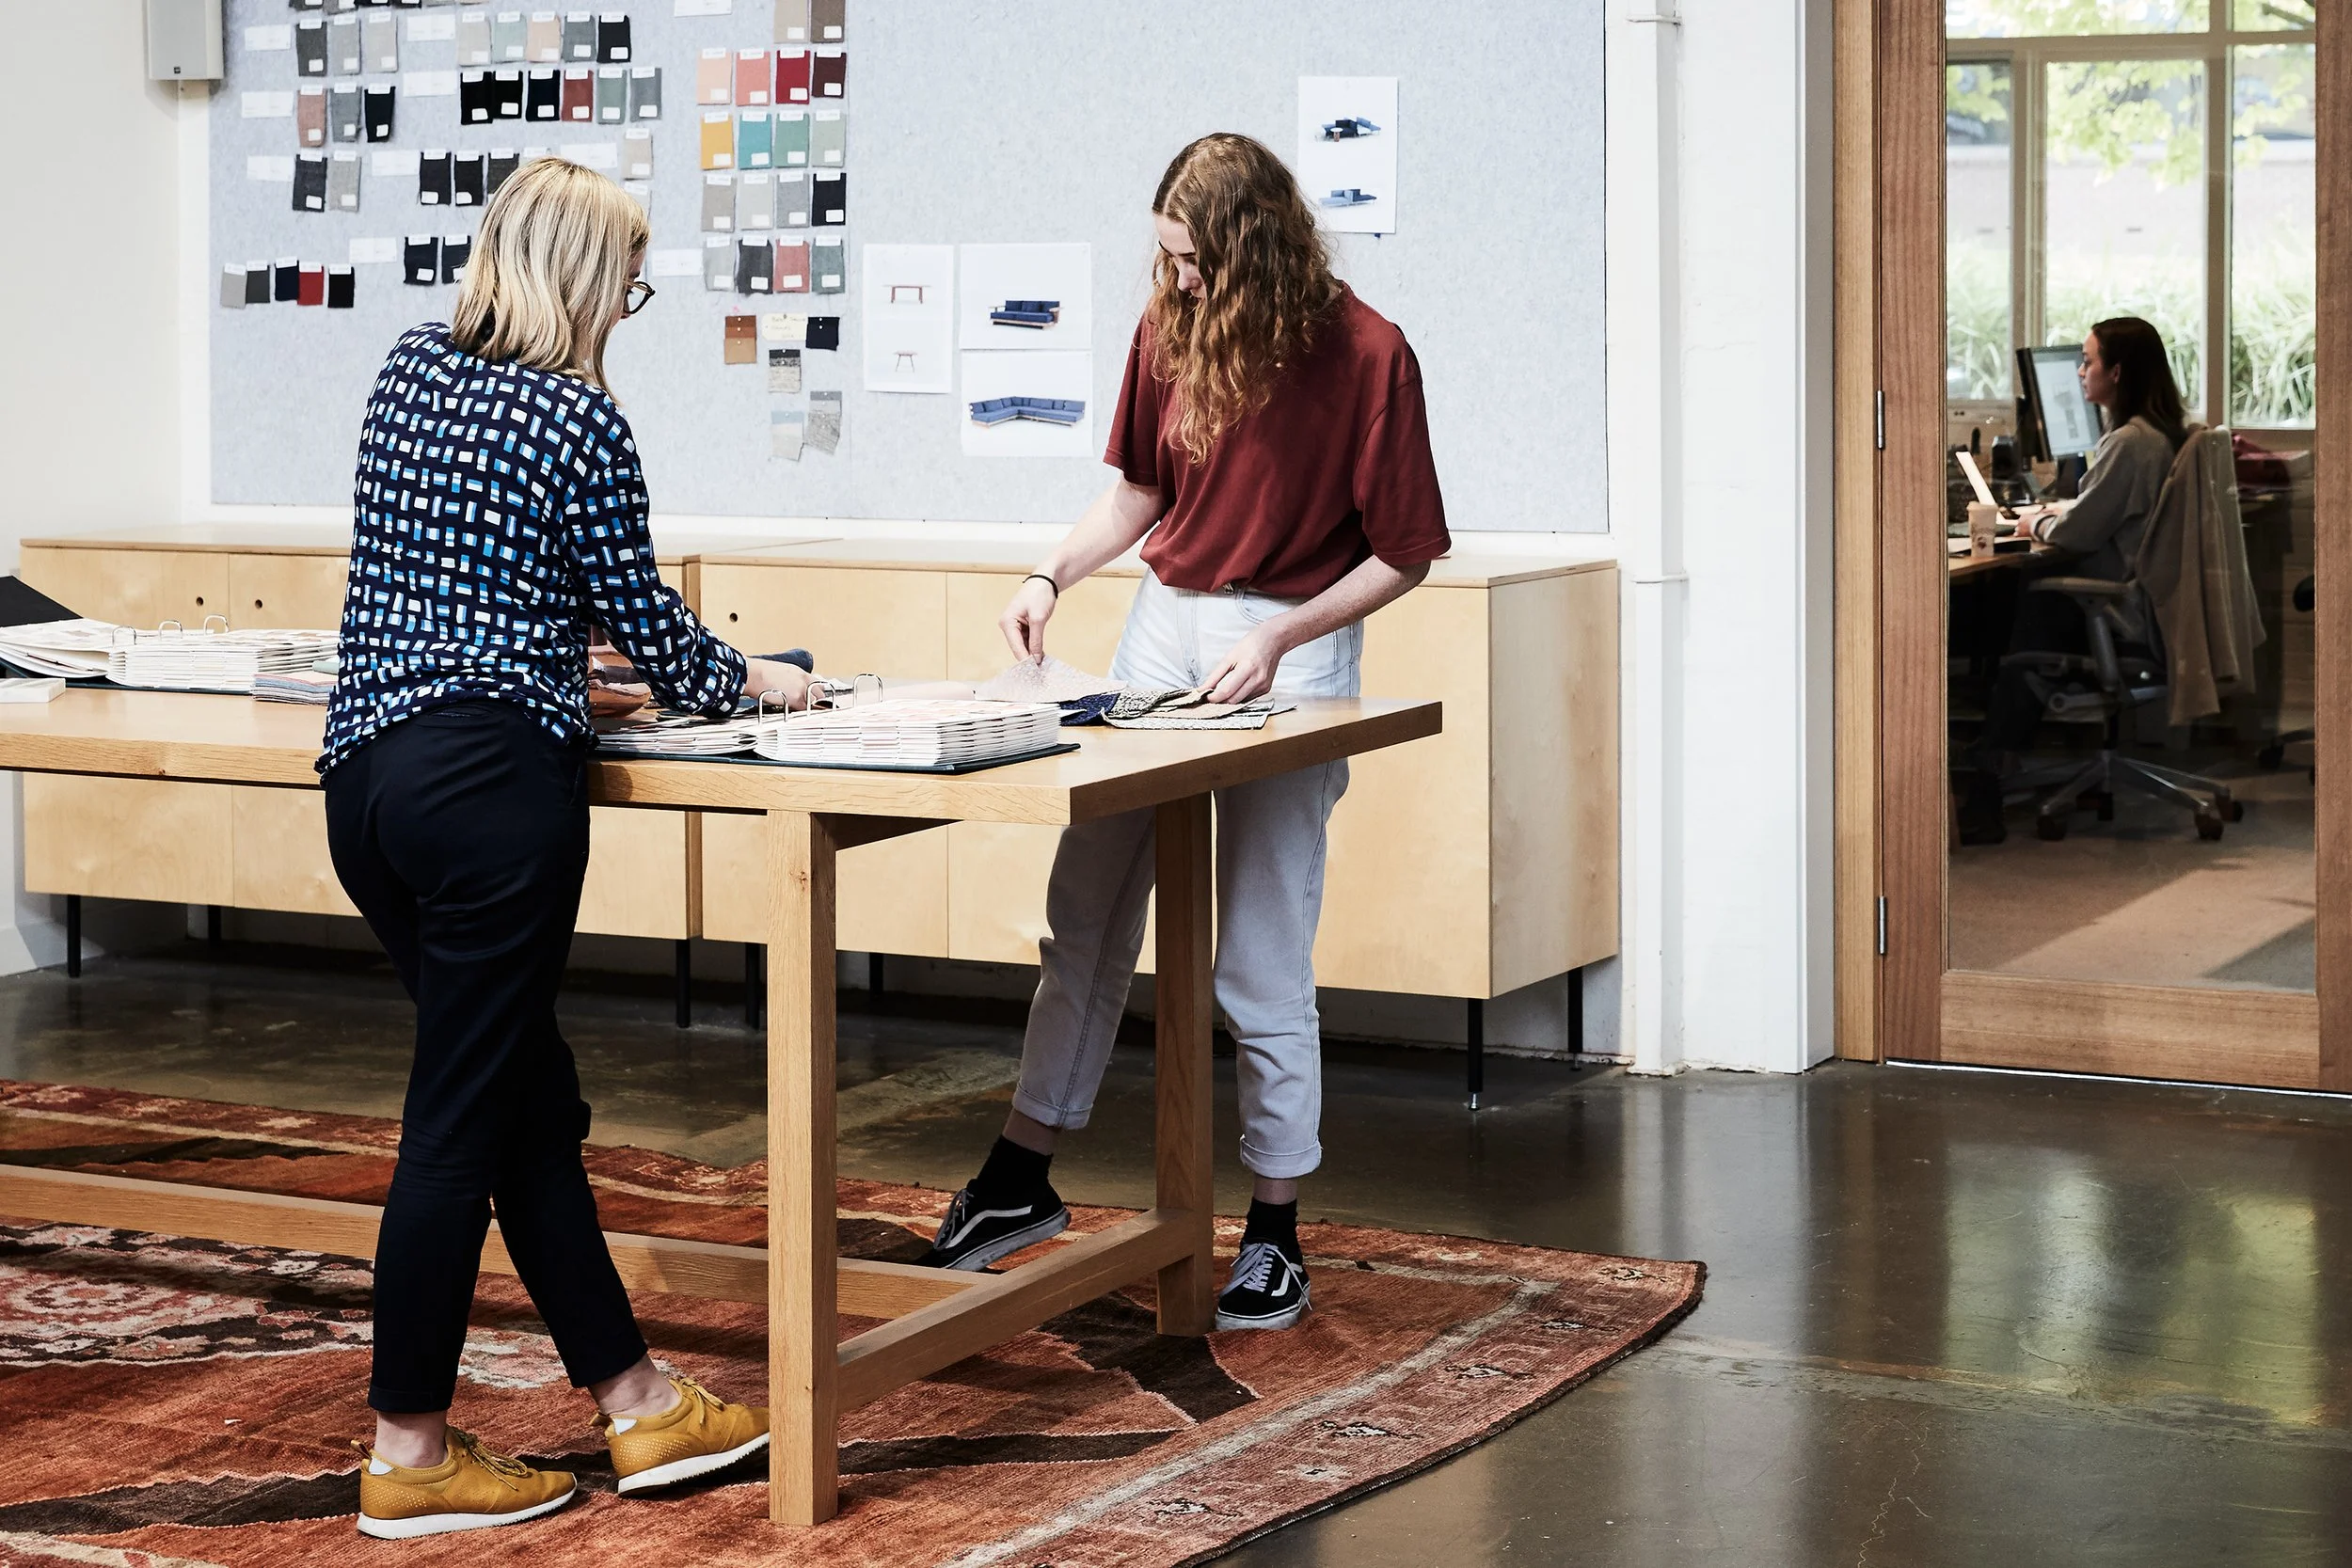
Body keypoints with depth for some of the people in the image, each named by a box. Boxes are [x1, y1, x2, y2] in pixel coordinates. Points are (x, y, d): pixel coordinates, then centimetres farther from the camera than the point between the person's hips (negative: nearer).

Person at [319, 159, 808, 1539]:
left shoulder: (410, 372, 14)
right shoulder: (581, 422, -7)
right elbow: (647, 620, 1)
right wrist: (749, 679, 20)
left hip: (364, 766, 8)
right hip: (492, 781, -8)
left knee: (532, 1103, 14)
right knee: (464, 1115, -1)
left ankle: (637, 1404, 22)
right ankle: (411, 1457, 7)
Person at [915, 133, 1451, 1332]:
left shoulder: (1366, 357, -12)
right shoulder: (1172, 326, 3)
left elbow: (1403, 554, -8)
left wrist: (1278, 641, -18)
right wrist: (1052, 576, 1)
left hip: (1291, 645, -5)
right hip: (1163, 620, 5)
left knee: (1261, 965, -2)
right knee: (1085, 913, 7)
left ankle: (1275, 1235, 9)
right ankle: (1022, 1178, 19)